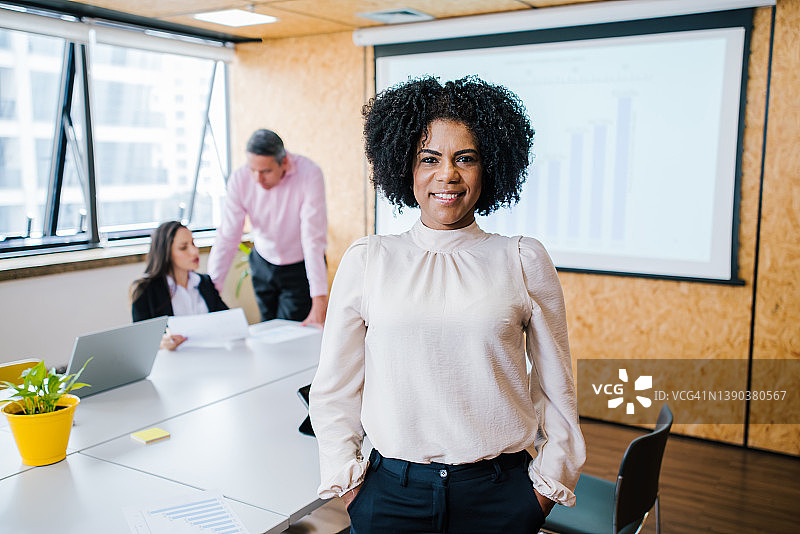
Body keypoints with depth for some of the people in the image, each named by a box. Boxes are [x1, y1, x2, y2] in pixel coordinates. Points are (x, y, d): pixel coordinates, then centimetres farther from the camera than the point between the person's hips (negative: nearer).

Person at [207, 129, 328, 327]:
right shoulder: (240, 179, -17)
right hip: (263, 264, 3)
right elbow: (227, 238, -15)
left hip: (301, 267, -3)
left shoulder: (309, 174, -26)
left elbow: (313, 240, -30)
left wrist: (319, 303, -35)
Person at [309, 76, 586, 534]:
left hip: (500, 495, 0)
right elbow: (334, 389, 5)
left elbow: (556, 387, 5)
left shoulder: (524, 261, -2)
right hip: (392, 493, 1)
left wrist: (549, 481, 5)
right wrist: (347, 481, 4)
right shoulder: (365, 261, -2)